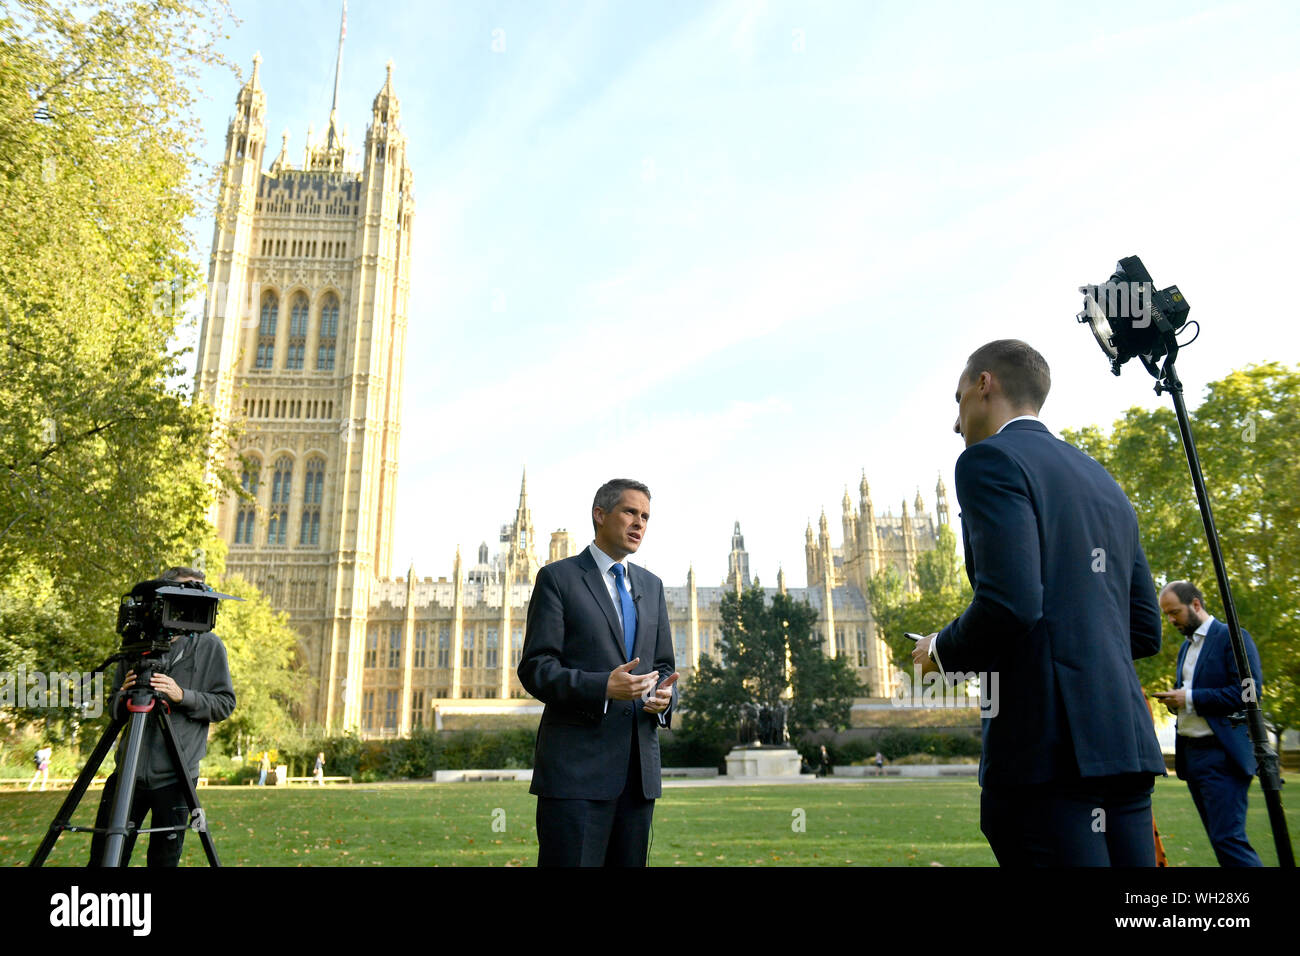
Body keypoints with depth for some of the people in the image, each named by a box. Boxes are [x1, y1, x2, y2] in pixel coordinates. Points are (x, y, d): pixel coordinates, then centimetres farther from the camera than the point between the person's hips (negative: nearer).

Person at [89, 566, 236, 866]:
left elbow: (225, 704, -2)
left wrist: (182, 696, -17)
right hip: (129, 771, 2)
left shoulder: (209, 645, 1)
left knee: (164, 860, 6)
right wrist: (124, 695, -8)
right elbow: (114, 707, 15)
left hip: (174, 776, -2)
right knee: (104, 858, 7)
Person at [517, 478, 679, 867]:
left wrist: (665, 696, -4)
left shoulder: (651, 586, 18)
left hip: (639, 768, 5)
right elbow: (535, 669, -7)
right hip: (576, 765, -5)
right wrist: (603, 687, -23)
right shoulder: (557, 578, 0)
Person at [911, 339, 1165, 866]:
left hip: (1046, 745, -9)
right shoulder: (1104, 482, 20)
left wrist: (944, 652, -2)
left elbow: (1011, 602, -20)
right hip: (1127, 743, 9)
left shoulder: (991, 459, -5)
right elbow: (1144, 631, 19)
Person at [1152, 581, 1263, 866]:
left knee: (1228, 838, -13)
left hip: (1221, 754, -8)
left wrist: (1190, 698, -17)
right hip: (1190, 753, 8)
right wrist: (1174, 699, 3)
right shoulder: (1186, 646, 20)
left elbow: (1248, 692, -16)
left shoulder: (1232, 637, -6)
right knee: (1220, 839, 9)